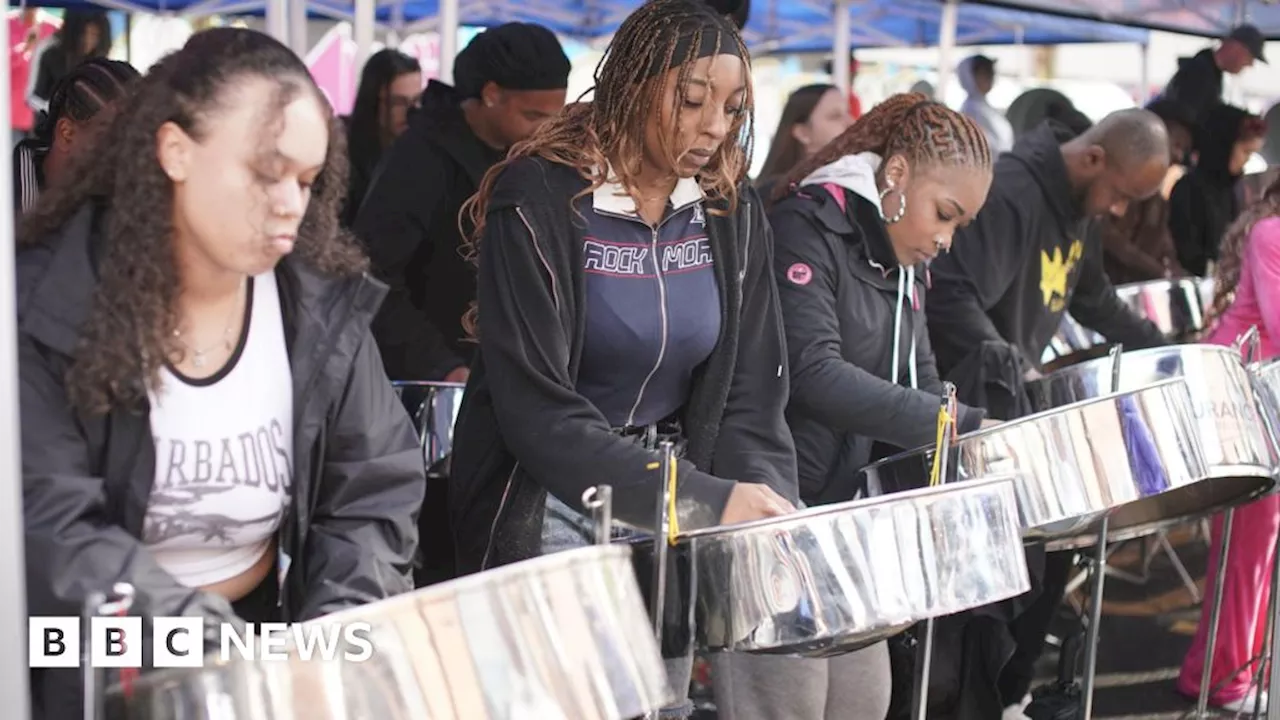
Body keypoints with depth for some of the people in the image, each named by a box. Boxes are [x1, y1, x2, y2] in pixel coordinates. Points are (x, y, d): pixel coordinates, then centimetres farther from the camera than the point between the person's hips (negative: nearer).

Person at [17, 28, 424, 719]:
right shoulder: (47, 305, -13)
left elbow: (372, 498, -1)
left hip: (270, 636, 4)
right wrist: (216, 650, -30)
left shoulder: (323, 309, -1)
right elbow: (50, 523, -21)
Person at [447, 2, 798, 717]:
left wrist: (769, 511, -19)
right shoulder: (540, 200, -17)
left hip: (674, 504, 5)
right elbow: (536, 409, -23)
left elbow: (750, 393, 0)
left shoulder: (731, 209, 0)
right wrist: (705, 498, -30)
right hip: (550, 503, -5)